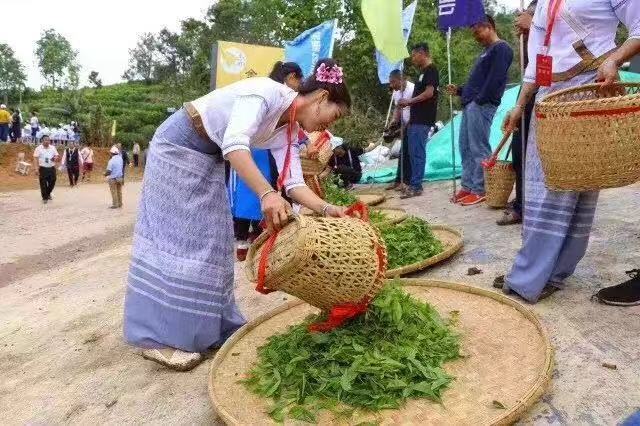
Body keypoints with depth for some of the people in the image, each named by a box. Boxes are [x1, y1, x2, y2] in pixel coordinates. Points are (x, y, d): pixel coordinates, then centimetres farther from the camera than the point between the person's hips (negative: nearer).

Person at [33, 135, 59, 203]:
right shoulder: (38, 148, -5)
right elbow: (35, 159, -8)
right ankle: (45, 198, 13)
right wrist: (36, 168, -16)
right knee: (43, 184, 1)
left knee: (52, 182, 11)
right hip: (43, 168, -4)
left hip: (52, 168, 4)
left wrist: (56, 158, -14)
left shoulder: (53, 147, 6)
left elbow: (57, 156, 12)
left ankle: (48, 194, 36)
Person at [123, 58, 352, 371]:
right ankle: (161, 338, -3)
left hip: (208, 158, 9)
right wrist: (266, 194, -49)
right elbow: (234, 144, -39)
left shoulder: (287, 131, 1)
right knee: (180, 238, -10)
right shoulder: (265, 93, -25)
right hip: (177, 145, -9)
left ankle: (208, 328, 15)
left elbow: (293, 183, -6)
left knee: (211, 241, 6)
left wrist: (327, 210, -21)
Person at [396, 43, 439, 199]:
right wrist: (408, 103, 12)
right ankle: (414, 183, 16)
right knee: (414, 152, 10)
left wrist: (409, 101, -12)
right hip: (416, 119, 10)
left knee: (417, 152, -10)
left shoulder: (431, 70, -8)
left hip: (423, 120, -10)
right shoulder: (424, 72, 21)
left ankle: (416, 186, -8)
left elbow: (429, 93, -18)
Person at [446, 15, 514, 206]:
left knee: (479, 148, -10)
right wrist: (459, 90, 19)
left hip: (482, 105, -10)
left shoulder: (501, 48, -4)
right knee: (465, 147, 7)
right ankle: (468, 186, 12)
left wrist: (480, 100, -18)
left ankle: (480, 190, -6)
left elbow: (496, 79, -16)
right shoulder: (488, 51, 26)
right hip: (470, 105, 10)